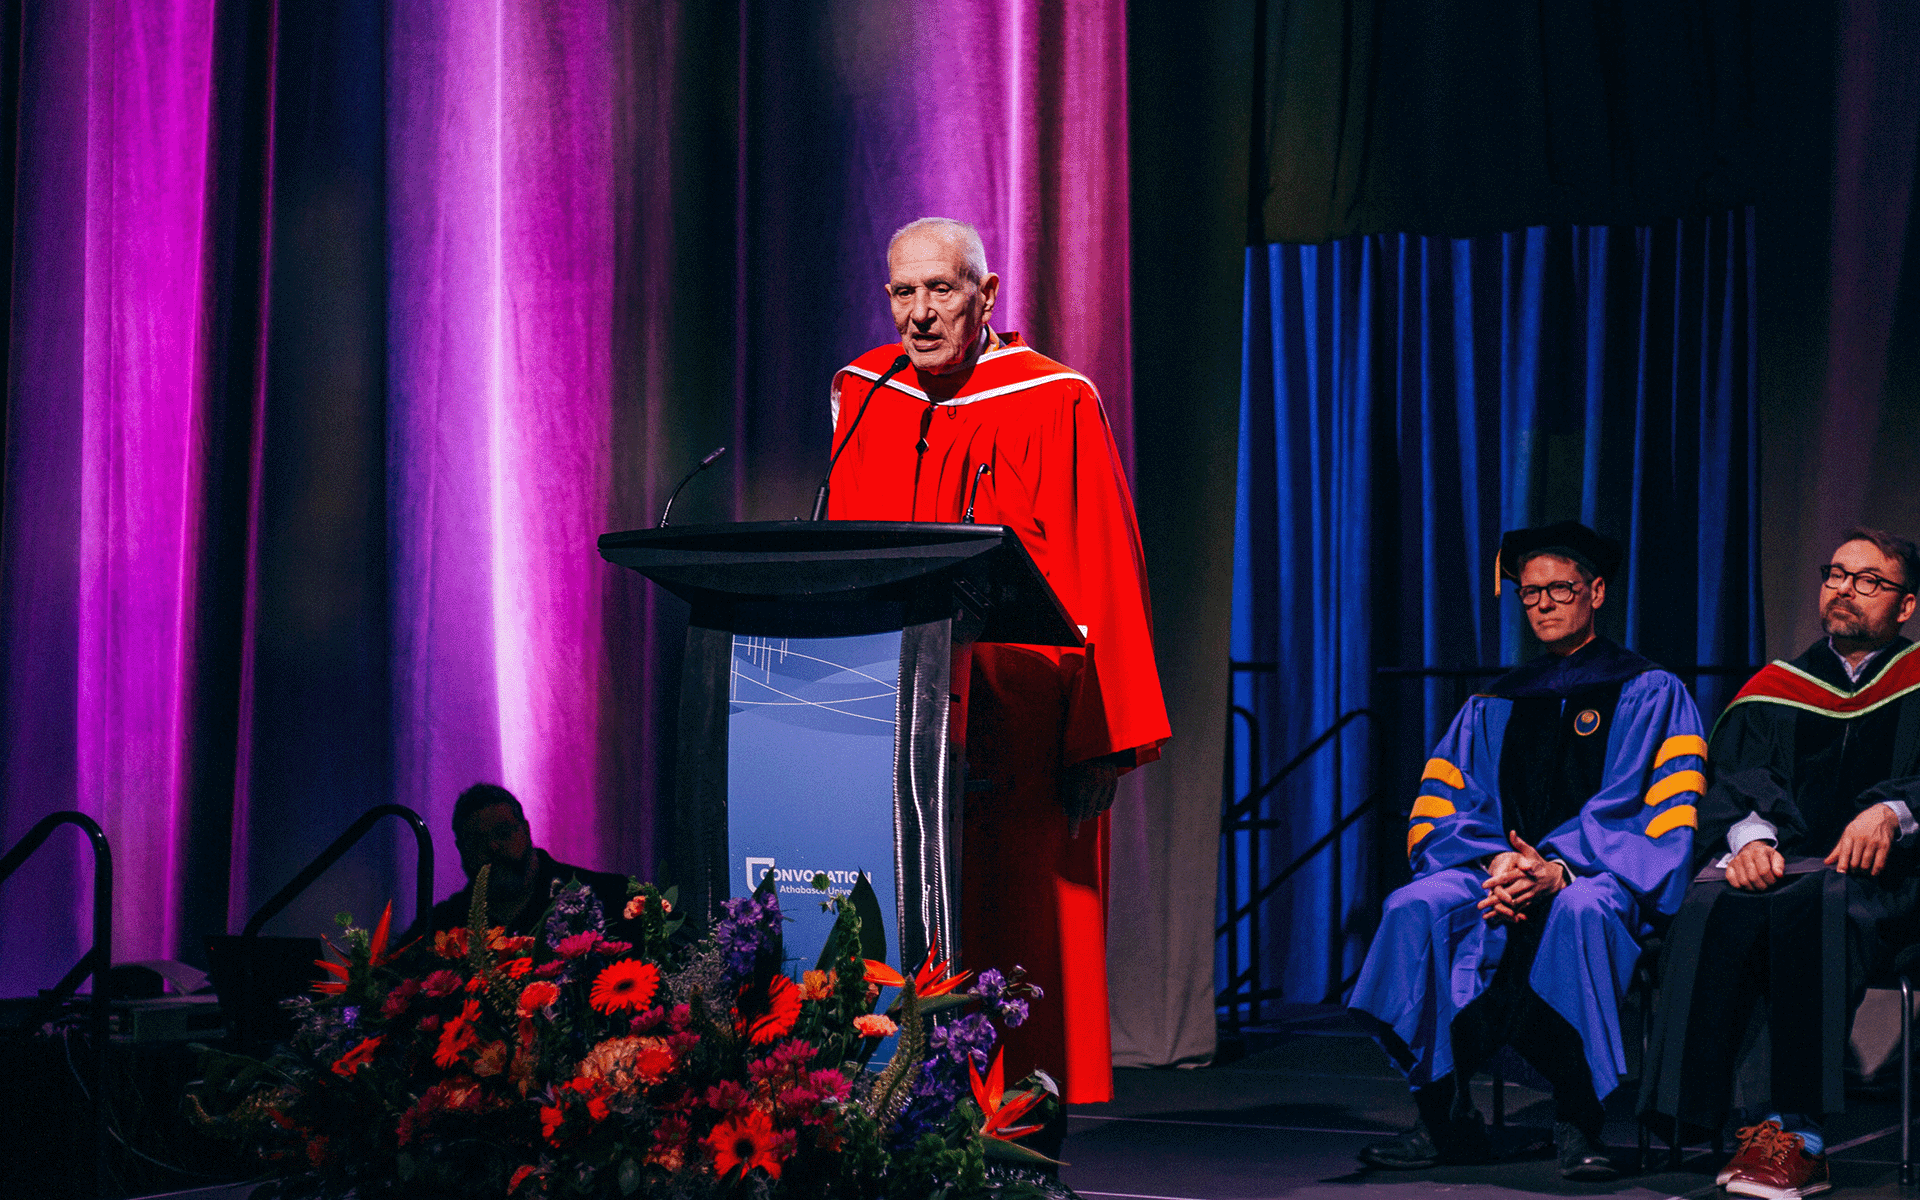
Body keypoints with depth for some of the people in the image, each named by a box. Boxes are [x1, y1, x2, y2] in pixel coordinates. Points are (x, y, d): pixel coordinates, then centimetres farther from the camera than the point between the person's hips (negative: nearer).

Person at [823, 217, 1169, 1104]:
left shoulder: (1054, 408, -4)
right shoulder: (863, 401, 12)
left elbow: (1097, 581, -6)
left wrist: (1096, 743, -11)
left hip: (1018, 742, -4)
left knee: (1016, 948, -4)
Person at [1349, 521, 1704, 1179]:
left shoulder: (1648, 694, 7)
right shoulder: (1493, 709, 19)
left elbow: (1667, 816, -6)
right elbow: (1437, 814, 9)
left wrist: (1560, 869, -20)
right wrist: (1496, 862, -14)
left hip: (1603, 877, -4)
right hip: (1499, 873, 4)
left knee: (1582, 909, -40)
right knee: (1415, 907, -28)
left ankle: (1577, 1121, -31)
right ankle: (1446, 1118, -25)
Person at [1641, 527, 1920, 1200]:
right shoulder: (1773, 690, 22)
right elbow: (1734, 782, 8)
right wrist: (1749, 836, -15)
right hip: (1782, 861, 3)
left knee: (1818, 904, -39)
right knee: (1714, 907, -33)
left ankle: (1796, 1132, -43)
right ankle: (1693, 1118, -38)